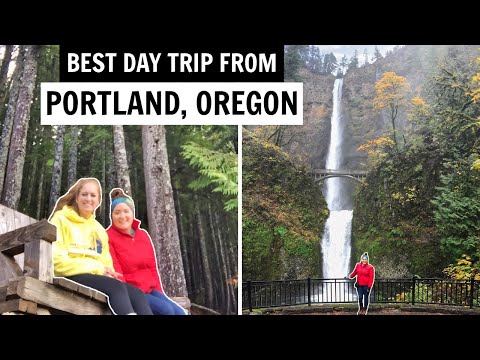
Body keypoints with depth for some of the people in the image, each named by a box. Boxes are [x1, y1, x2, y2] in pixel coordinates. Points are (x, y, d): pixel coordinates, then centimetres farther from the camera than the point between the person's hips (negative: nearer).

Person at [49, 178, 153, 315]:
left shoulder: (99, 229, 26)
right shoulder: (61, 220, 5)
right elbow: (56, 259, -7)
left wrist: (106, 271, -7)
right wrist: (97, 268, -13)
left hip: (97, 276, 6)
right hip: (72, 277, -6)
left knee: (137, 294, -22)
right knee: (116, 287, -33)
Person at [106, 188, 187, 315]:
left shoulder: (143, 235, 15)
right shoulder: (108, 237, -4)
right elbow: (115, 273, -11)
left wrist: (160, 294, 4)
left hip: (150, 290, 6)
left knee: (179, 313, -18)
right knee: (166, 310, -27)